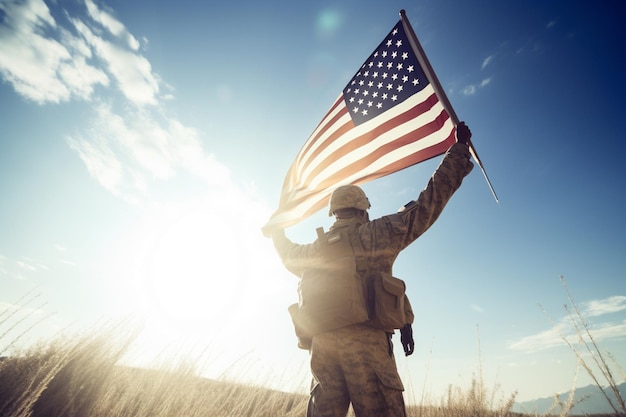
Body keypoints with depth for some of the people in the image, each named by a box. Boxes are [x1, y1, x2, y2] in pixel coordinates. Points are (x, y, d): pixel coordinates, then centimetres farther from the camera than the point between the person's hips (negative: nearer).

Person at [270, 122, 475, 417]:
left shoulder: (318, 247, 15)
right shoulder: (379, 232, 3)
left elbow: (289, 255, 35)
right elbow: (429, 203, 4)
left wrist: (277, 231, 56)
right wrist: (459, 147, 14)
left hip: (322, 342, 5)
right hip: (365, 338, -4)